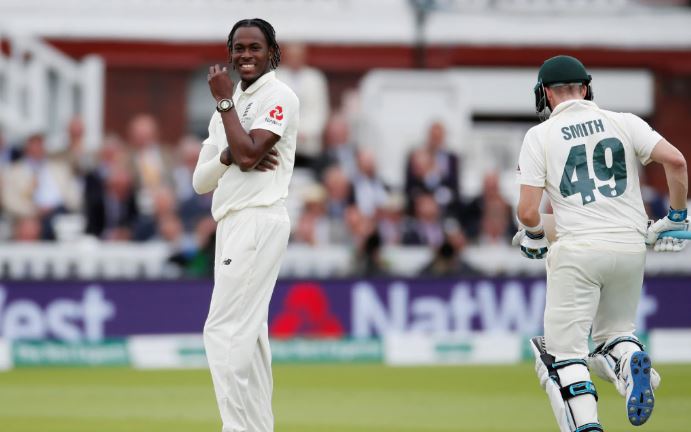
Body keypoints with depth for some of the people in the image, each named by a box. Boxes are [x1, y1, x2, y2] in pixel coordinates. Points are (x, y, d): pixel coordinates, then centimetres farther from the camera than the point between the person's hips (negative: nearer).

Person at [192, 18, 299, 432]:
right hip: (233, 225, 9)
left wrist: (225, 101, -9)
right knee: (248, 335, 9)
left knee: (224, 332, -15)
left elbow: (247, 153, -19)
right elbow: (200, 181, 13)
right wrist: (230, 154, -7)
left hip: (258, 222, -9)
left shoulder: (279, 96, -5)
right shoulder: (228, 108, 20)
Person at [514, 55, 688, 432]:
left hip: (578, 250, -3)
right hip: (631, 247, 3)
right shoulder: (624, 123, 7)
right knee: (613, 333, 22)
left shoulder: (540, 136, 2)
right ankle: (631, 361, -13)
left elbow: (528, 212, -4)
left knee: (564, 351, 1)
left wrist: (533, 237, 18)